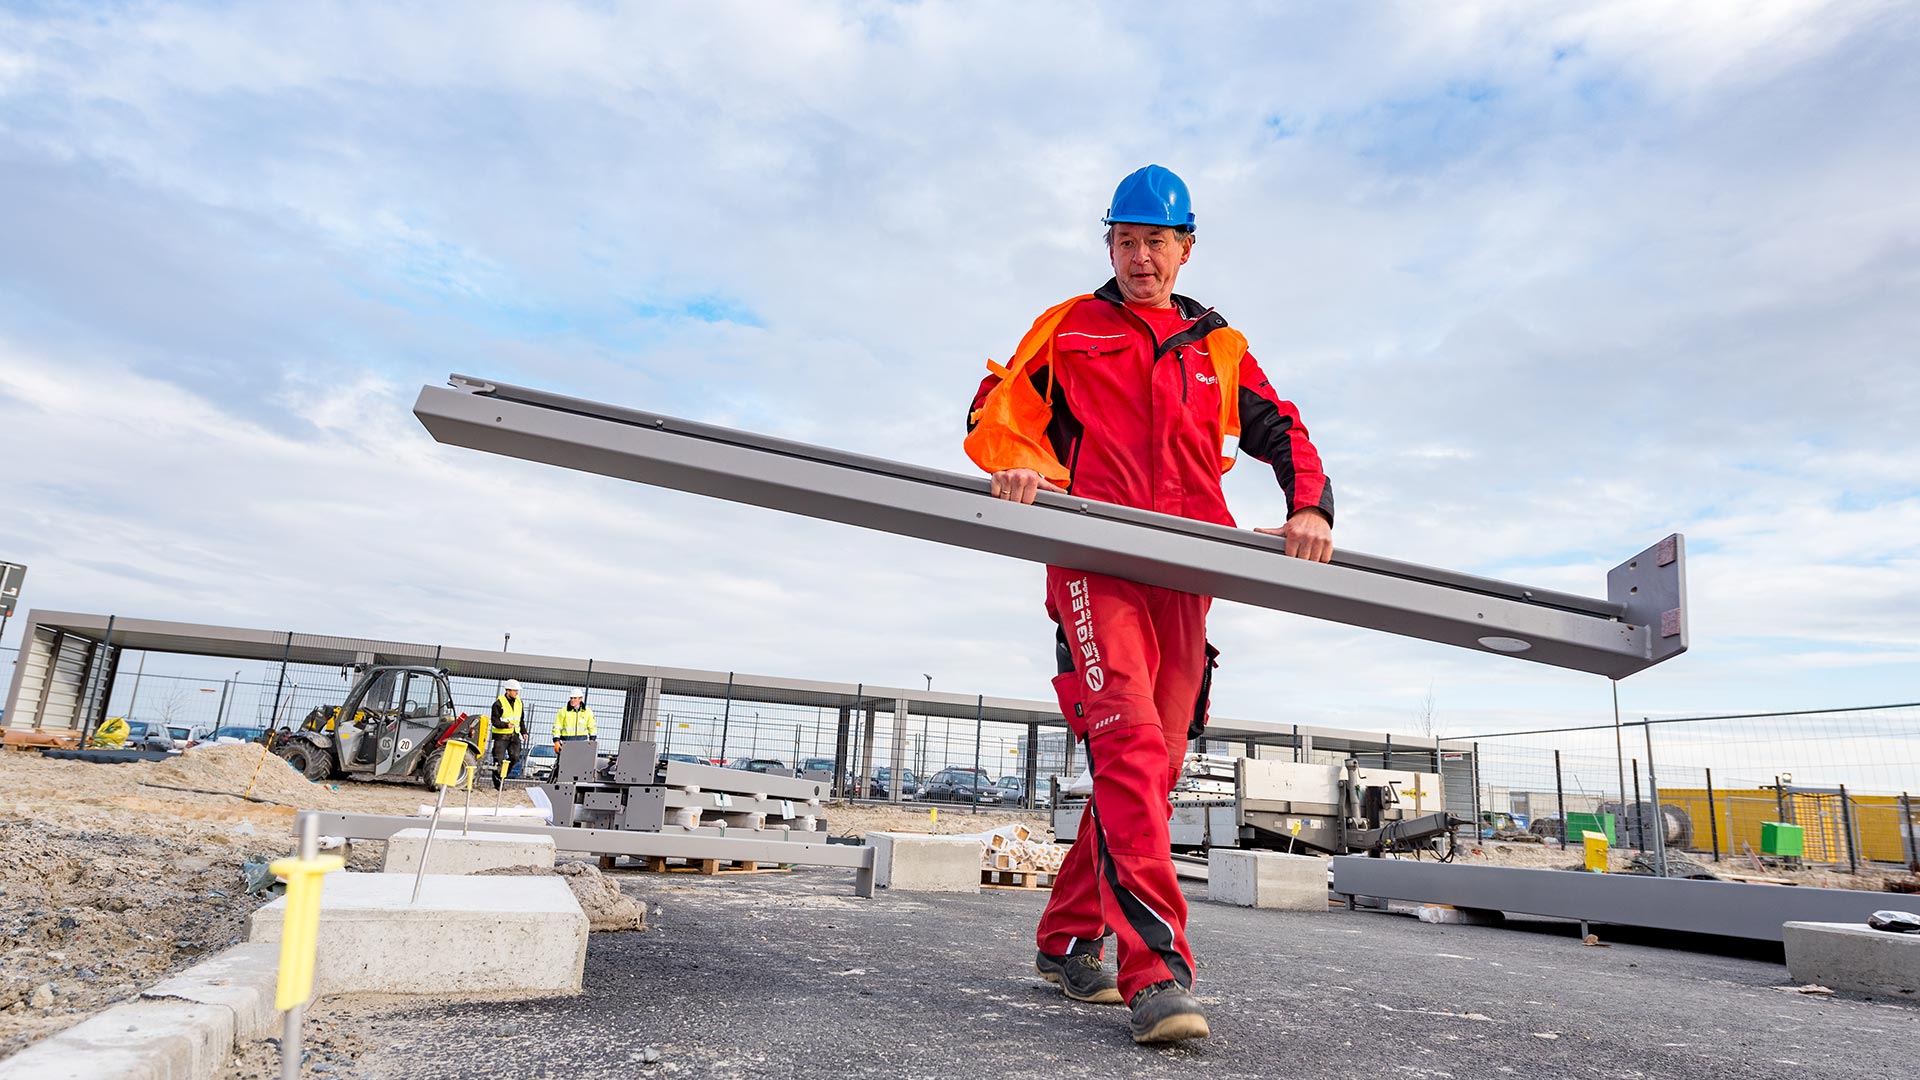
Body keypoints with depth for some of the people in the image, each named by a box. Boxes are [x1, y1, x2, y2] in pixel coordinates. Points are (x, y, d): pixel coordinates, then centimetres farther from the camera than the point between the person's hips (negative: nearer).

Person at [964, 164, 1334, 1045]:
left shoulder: (1219, 349, 23)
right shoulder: (1069, 327, 17)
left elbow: (1282, 433, 19)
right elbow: (997, 409, 11)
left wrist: (1310, 507, -1)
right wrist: (1018, 462, -12)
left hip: (1185, 576, 4)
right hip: (1096, 562, -4)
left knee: (1153, 762, 4)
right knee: (1129, 744, -22)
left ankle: (1067, 939, 18)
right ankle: (1156, 971, -25)